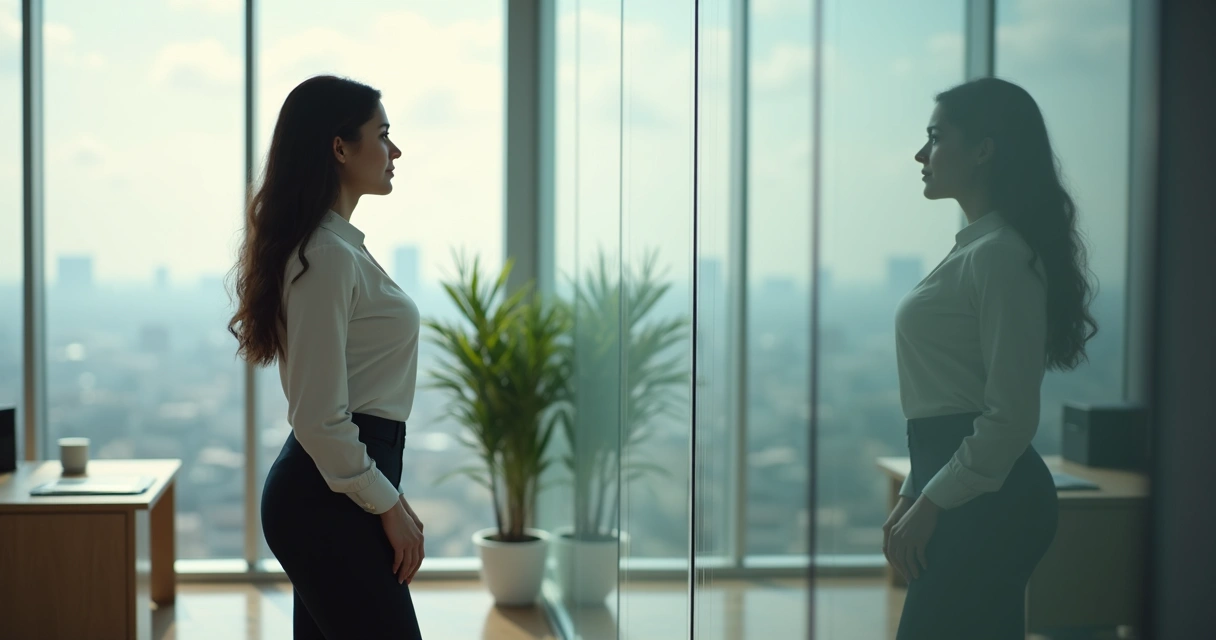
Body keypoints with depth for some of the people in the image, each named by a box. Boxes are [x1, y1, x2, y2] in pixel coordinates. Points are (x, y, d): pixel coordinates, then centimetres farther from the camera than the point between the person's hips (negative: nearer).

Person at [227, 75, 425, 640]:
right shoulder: (328, 257, -17)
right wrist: (388, 507, -12)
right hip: (327, 503, -10)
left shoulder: (340, 246, 15)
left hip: (326, 492, 10)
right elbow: (319, 418, -20)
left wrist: (390, 498, 19)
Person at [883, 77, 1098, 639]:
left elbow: (1011, 415, -19)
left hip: (987, 500, -10)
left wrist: (928, 505, -15)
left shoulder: (1000, 255, -14)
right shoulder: (973, 249, 17)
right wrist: (911, 496, 16)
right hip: (967, 494, 10)